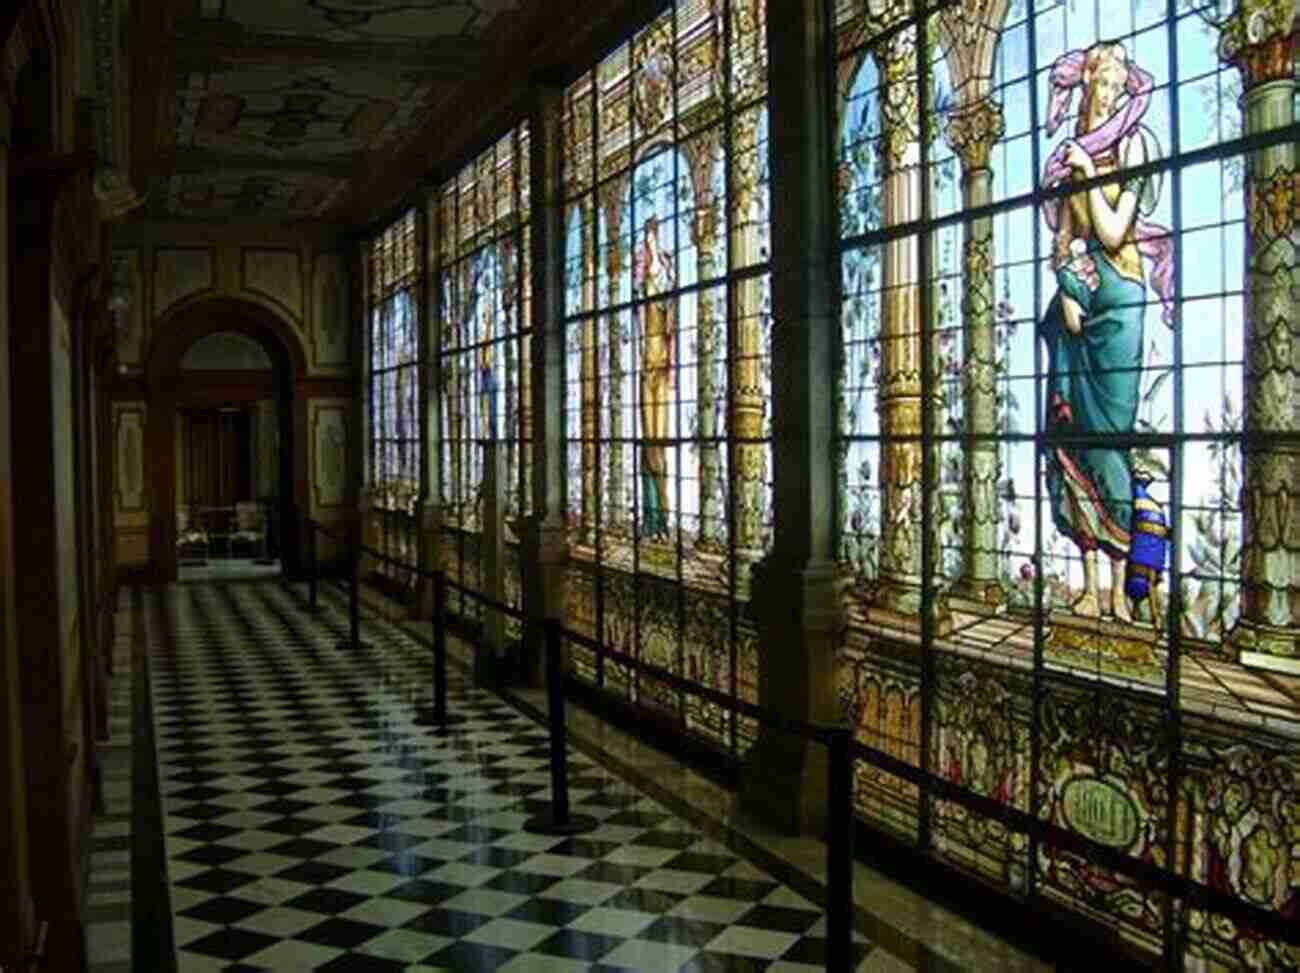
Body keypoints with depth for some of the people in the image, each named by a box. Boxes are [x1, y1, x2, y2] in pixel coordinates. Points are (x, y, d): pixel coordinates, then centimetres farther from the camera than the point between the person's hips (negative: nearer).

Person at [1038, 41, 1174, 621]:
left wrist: (1089, 175, -7)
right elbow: (1062, 237, 12)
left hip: (1118, 294, -4)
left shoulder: (1132, 147, 2)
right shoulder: (1070, 156, 15)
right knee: (1072, 429, -1)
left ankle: (1120, 584, -4)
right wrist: (1066, 290, -2)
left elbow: (1113, 234, -7)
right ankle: (1091, 582, 4)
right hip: (1076, 291, 4)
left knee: (1113, 430, -7)